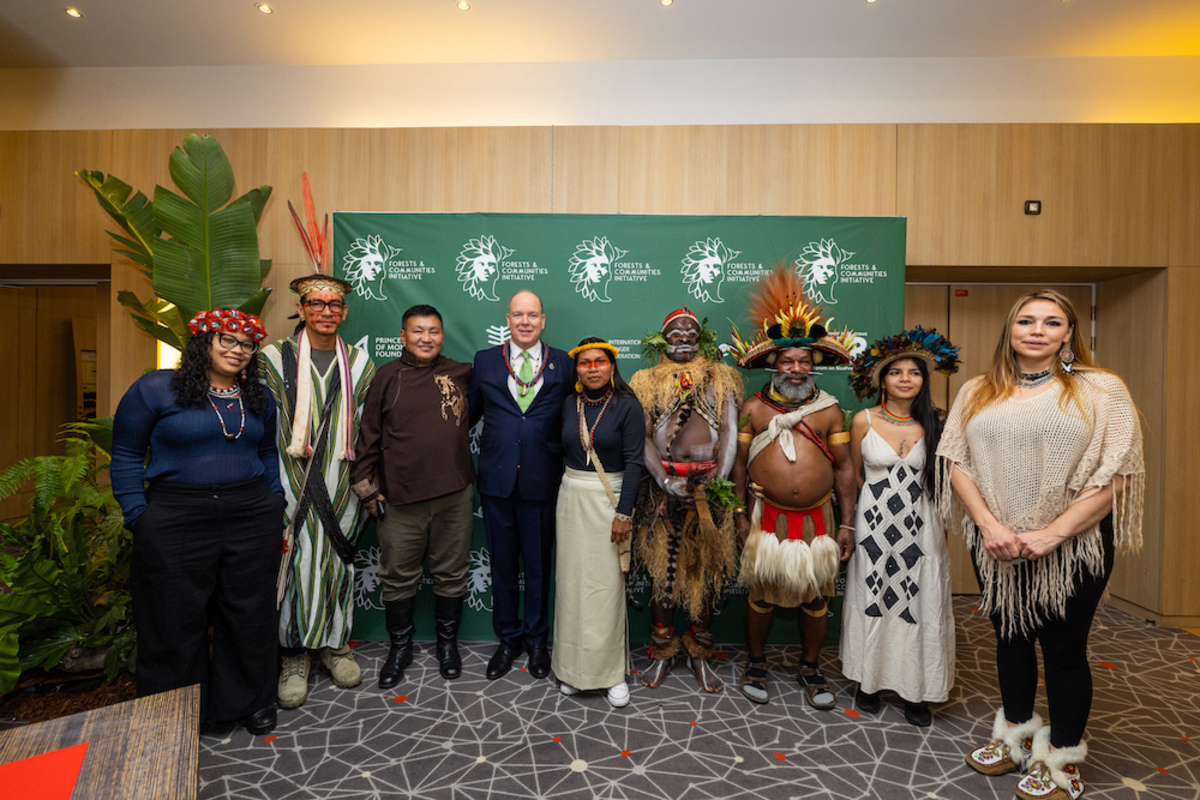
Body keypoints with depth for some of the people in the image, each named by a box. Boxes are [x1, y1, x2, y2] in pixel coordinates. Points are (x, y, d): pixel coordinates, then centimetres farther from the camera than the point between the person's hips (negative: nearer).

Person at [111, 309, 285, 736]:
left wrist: (276, 505, 11)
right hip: (176, 523, -3)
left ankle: (251, 701, 31)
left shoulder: (259, 397, 10)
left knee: (250, 615, 11)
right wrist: (139, 517, -7)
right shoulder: (155, 389, -3)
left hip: (251, 521, 3)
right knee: (176, 621, 10)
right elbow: (125, 456, -2)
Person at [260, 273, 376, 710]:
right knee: (295, 563, 1)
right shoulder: (274, 358, 1)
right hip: (291, 485, -2)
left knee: (338, 560, 10)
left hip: (340, 487, 2)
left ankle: (335, 642, 28)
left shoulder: (360, 364, 7)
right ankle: (295, 654, 19)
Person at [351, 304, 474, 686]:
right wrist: (367, 488, 3)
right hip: (400, 498, -1)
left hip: (454, 495, 1)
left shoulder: (462, 374, 4)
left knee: (451, 574, 12)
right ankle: (400, 647, 32)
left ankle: (447, 642, 33)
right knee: (398, 577, 11)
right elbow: (368, 436, 4)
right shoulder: (388, 377, 1)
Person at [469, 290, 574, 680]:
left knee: (539, 565, 12)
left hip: (542, 482, -1)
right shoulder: (485, 361, 6)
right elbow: (469, 414, 11)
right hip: (497, 481, 1)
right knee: (502, 564, 14)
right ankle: (508, 639, 34)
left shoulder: (564, 365, 3)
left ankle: (537, 640, 33)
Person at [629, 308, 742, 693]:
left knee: (707, 568, 6)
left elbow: (729, 431, 2)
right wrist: (664, 480, -12)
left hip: (709, 483, 1)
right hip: (662, 483, 0)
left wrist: (720, 478, -11)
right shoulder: (648, 380, 9)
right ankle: (662, 652, 20)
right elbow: (641, 436, 0)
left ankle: (700, 654, 22)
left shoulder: (719, 377, 12)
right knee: (662, 567, 4)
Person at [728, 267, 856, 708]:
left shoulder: (829, 409, 2)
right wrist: (741, 516, 0)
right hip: (767, 517, -1)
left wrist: (846, 523, 1)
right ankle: (756, 664, 30)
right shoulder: (753, 407, 0)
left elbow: (844, 467, 4)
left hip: (817, 517, 1)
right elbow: (739, 464, 3)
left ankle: (810, 668, 33)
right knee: (761, 593, 9)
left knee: (815, 596, 12)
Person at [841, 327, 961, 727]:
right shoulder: (864, 420, -3)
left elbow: (941, 477, 8)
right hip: (874, 523, -1)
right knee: (873, 599, 8)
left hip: (920, 525, 1)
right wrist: (881, 497, 6)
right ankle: (869, 681, 25)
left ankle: (915, 691, 21)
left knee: (920, 603, 6)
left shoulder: (934, 422, 0)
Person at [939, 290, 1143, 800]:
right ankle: (1017, 734, 39)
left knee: (1064, 647, 10)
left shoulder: (1100, 389, -4)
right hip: (995, 543, 3)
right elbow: (958, 463, 1)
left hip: (1073, 545, -3)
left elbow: (1114, 475, -10)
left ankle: (1062, 758, 31)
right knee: (1010, 636, 18)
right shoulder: (977, 393, 6)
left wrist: (1052, 534, -17)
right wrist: (989, 525, -12)